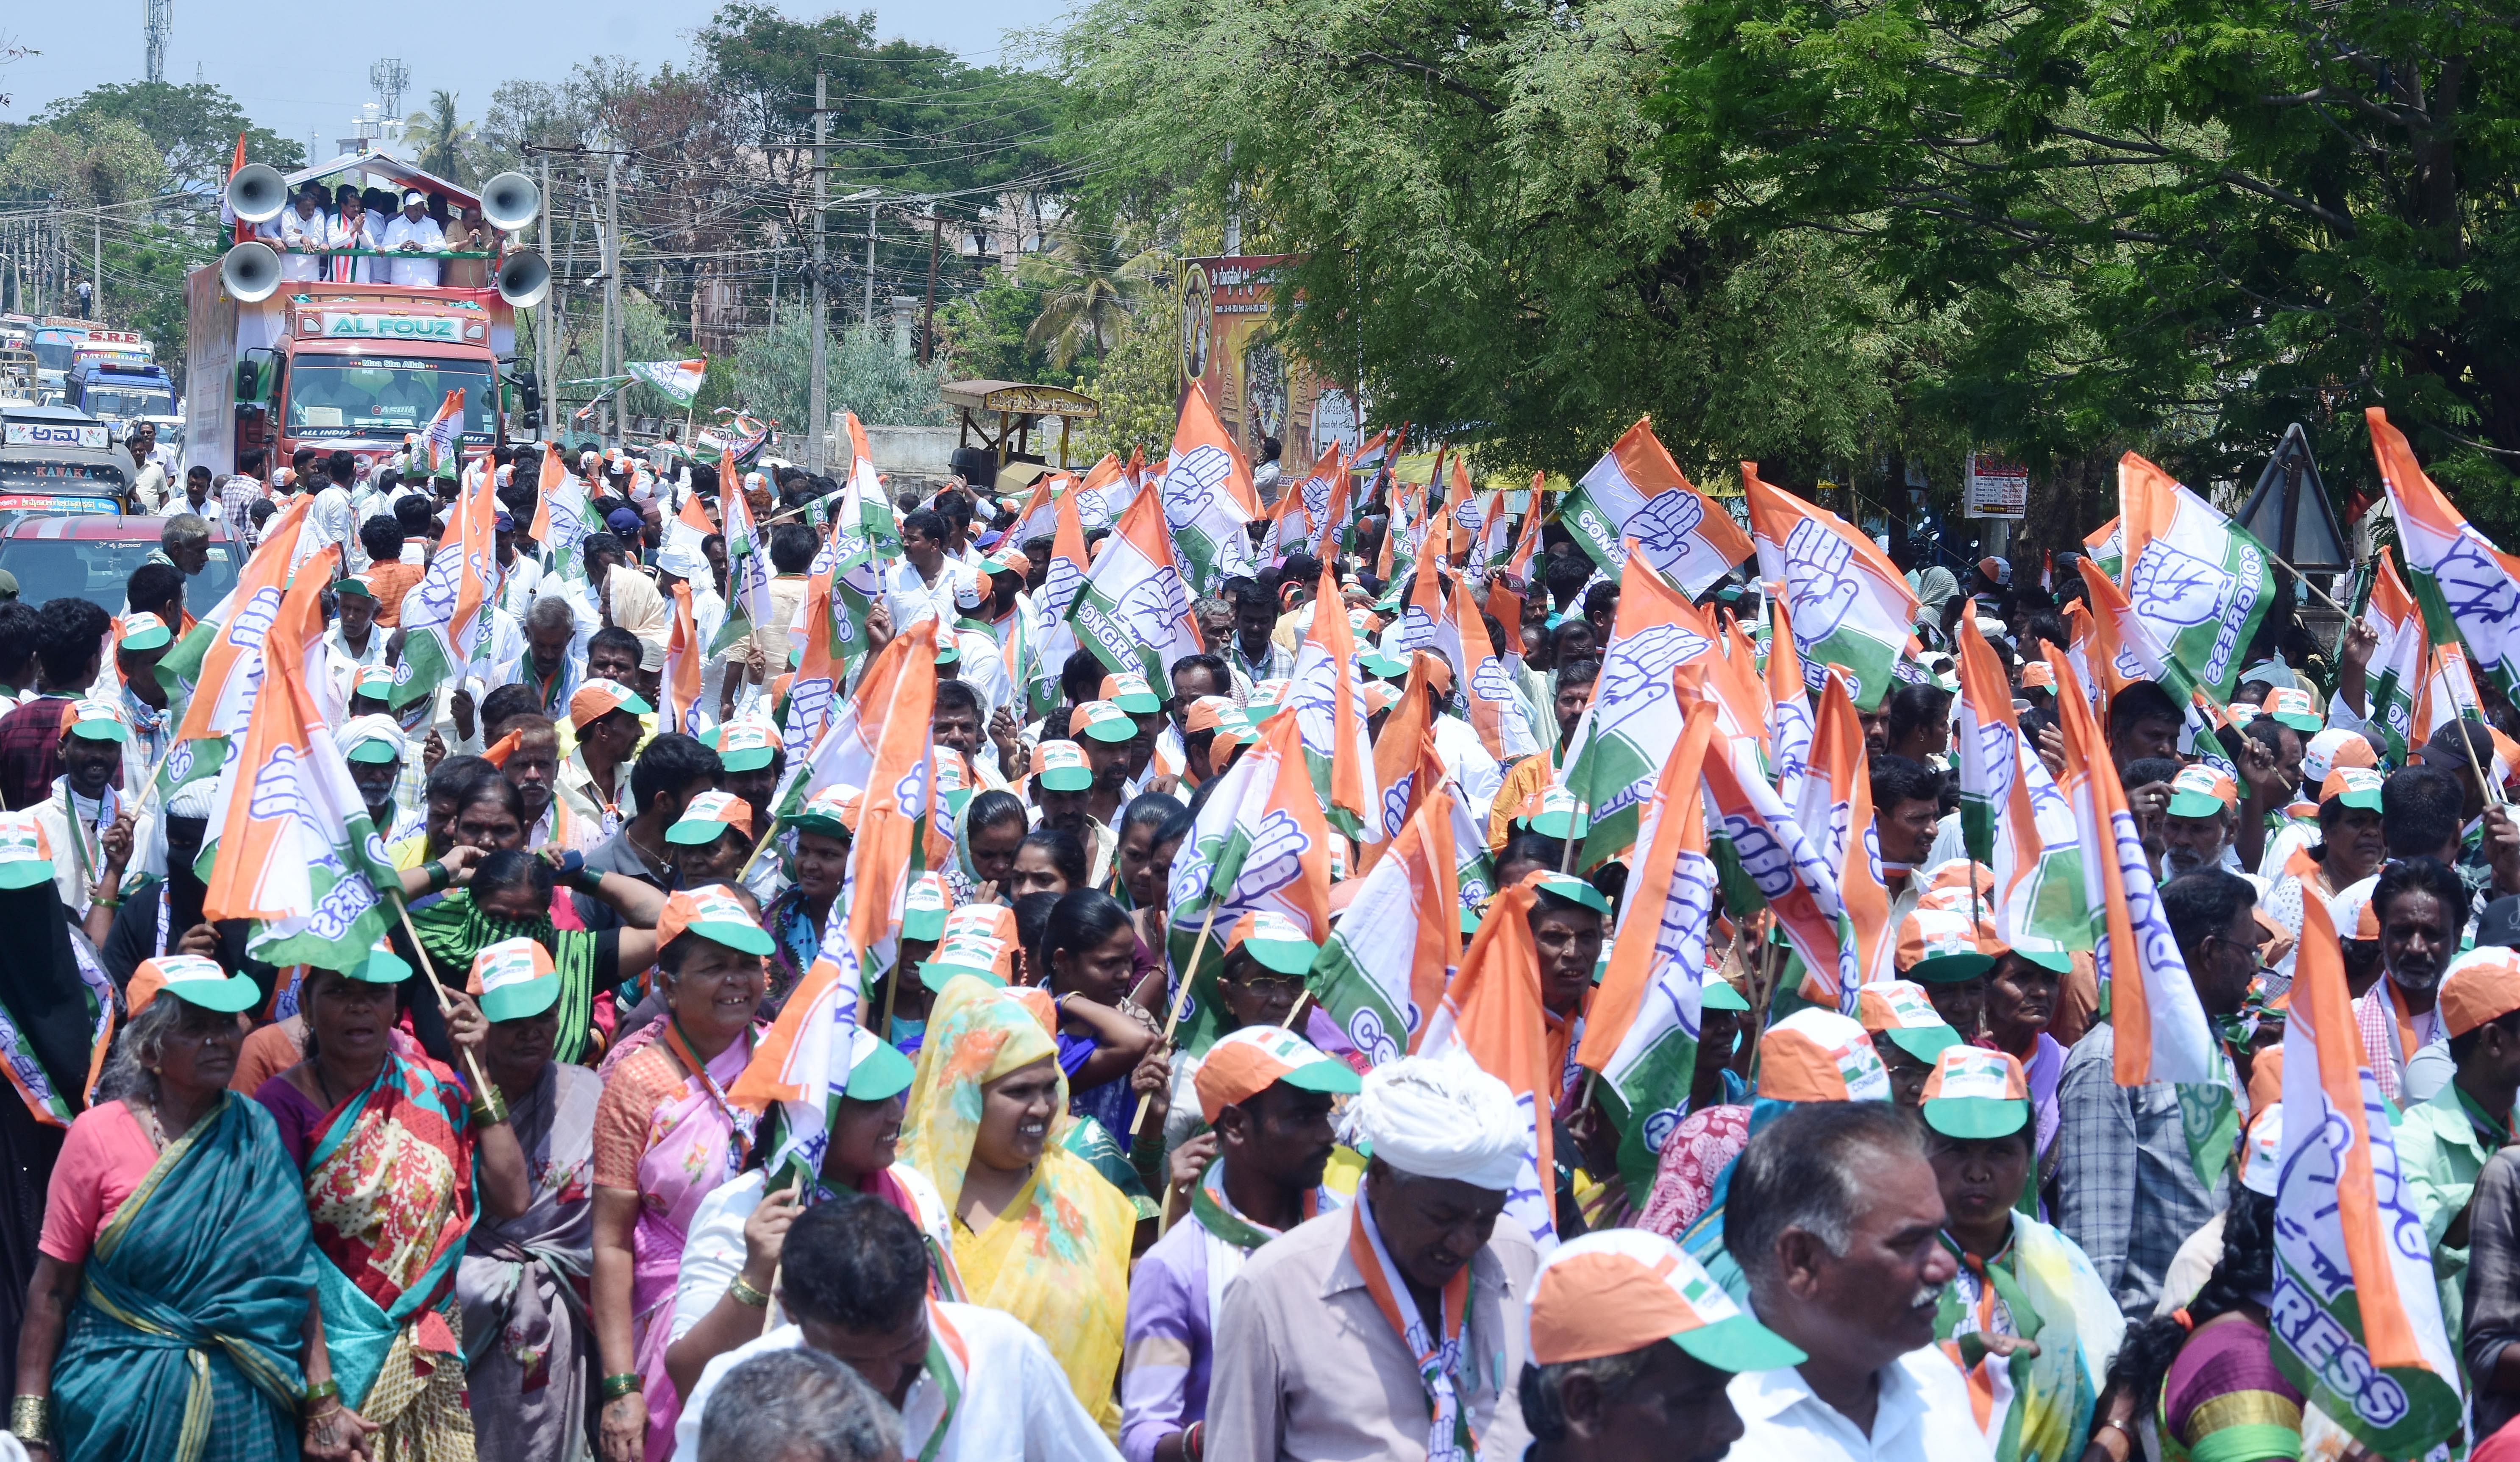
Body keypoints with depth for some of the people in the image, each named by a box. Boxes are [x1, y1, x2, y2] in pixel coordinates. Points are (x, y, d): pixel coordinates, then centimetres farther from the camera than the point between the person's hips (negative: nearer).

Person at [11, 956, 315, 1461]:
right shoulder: (99, 1136, -7)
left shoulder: (259, 1135, -1)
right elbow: (52, 1287, -5)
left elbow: (295, 1280, -1)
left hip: (243, 1414, 2)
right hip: (122, 1401, -2)